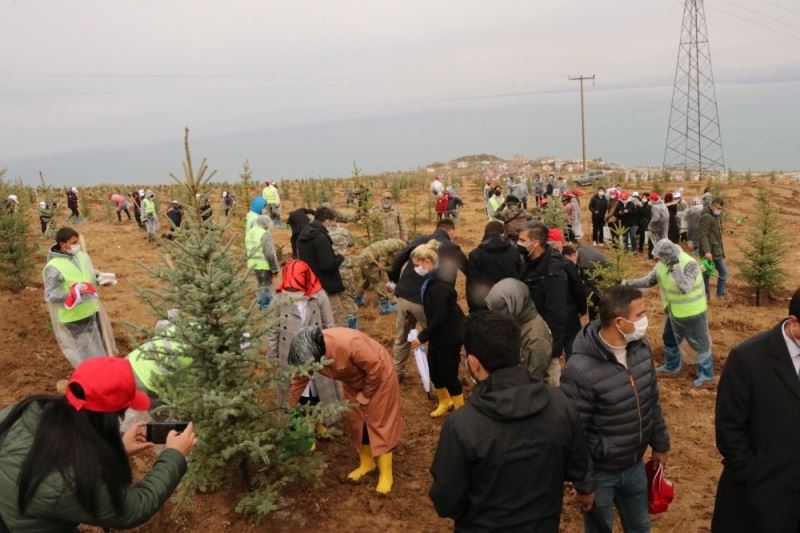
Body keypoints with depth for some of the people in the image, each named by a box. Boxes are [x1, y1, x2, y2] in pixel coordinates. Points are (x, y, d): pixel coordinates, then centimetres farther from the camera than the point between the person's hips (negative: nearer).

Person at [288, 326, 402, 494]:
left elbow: (374, 367, -30)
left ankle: (386, 474, 10)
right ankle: (367, 463, 31)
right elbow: (299, 381, -6)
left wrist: (366, 394, -16)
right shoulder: (309, 351, -21)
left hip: (379, 375, -6)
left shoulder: (348, 344, -43)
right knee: (356, 422, 12)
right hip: (353, 380, 6)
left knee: (379, 424, -1)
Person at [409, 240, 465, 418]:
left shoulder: (438, 284, -27)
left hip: (449, 336, -10)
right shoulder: (432, 279, 5)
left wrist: (423, 336, -19)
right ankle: (445, 402, 38)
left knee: (448, 373, 3)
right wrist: (427, 334, 15)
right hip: (439, 334, 10)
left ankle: (460, 408, 22)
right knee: (435, 370, 18)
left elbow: (439, 317, -27)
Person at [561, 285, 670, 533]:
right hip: (599, 473, -6)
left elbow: (652, 400, 7)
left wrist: (660, 444, 14)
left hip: (635, 465, 6)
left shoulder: (641, 346, -8)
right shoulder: (581, 369, -32)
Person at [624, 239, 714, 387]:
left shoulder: (689, 264, -30)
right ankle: (671, 367, 45)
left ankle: (706, 375, 25)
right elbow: (649, 280, 3)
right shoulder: (662, 264, -7)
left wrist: (676, 267, -42)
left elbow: (685, 288, -42)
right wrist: (629, 283, -7)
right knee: (670, 339, 24)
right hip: (673, 311, 8)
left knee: (700, 344, 9)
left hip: (692, 313, -8)